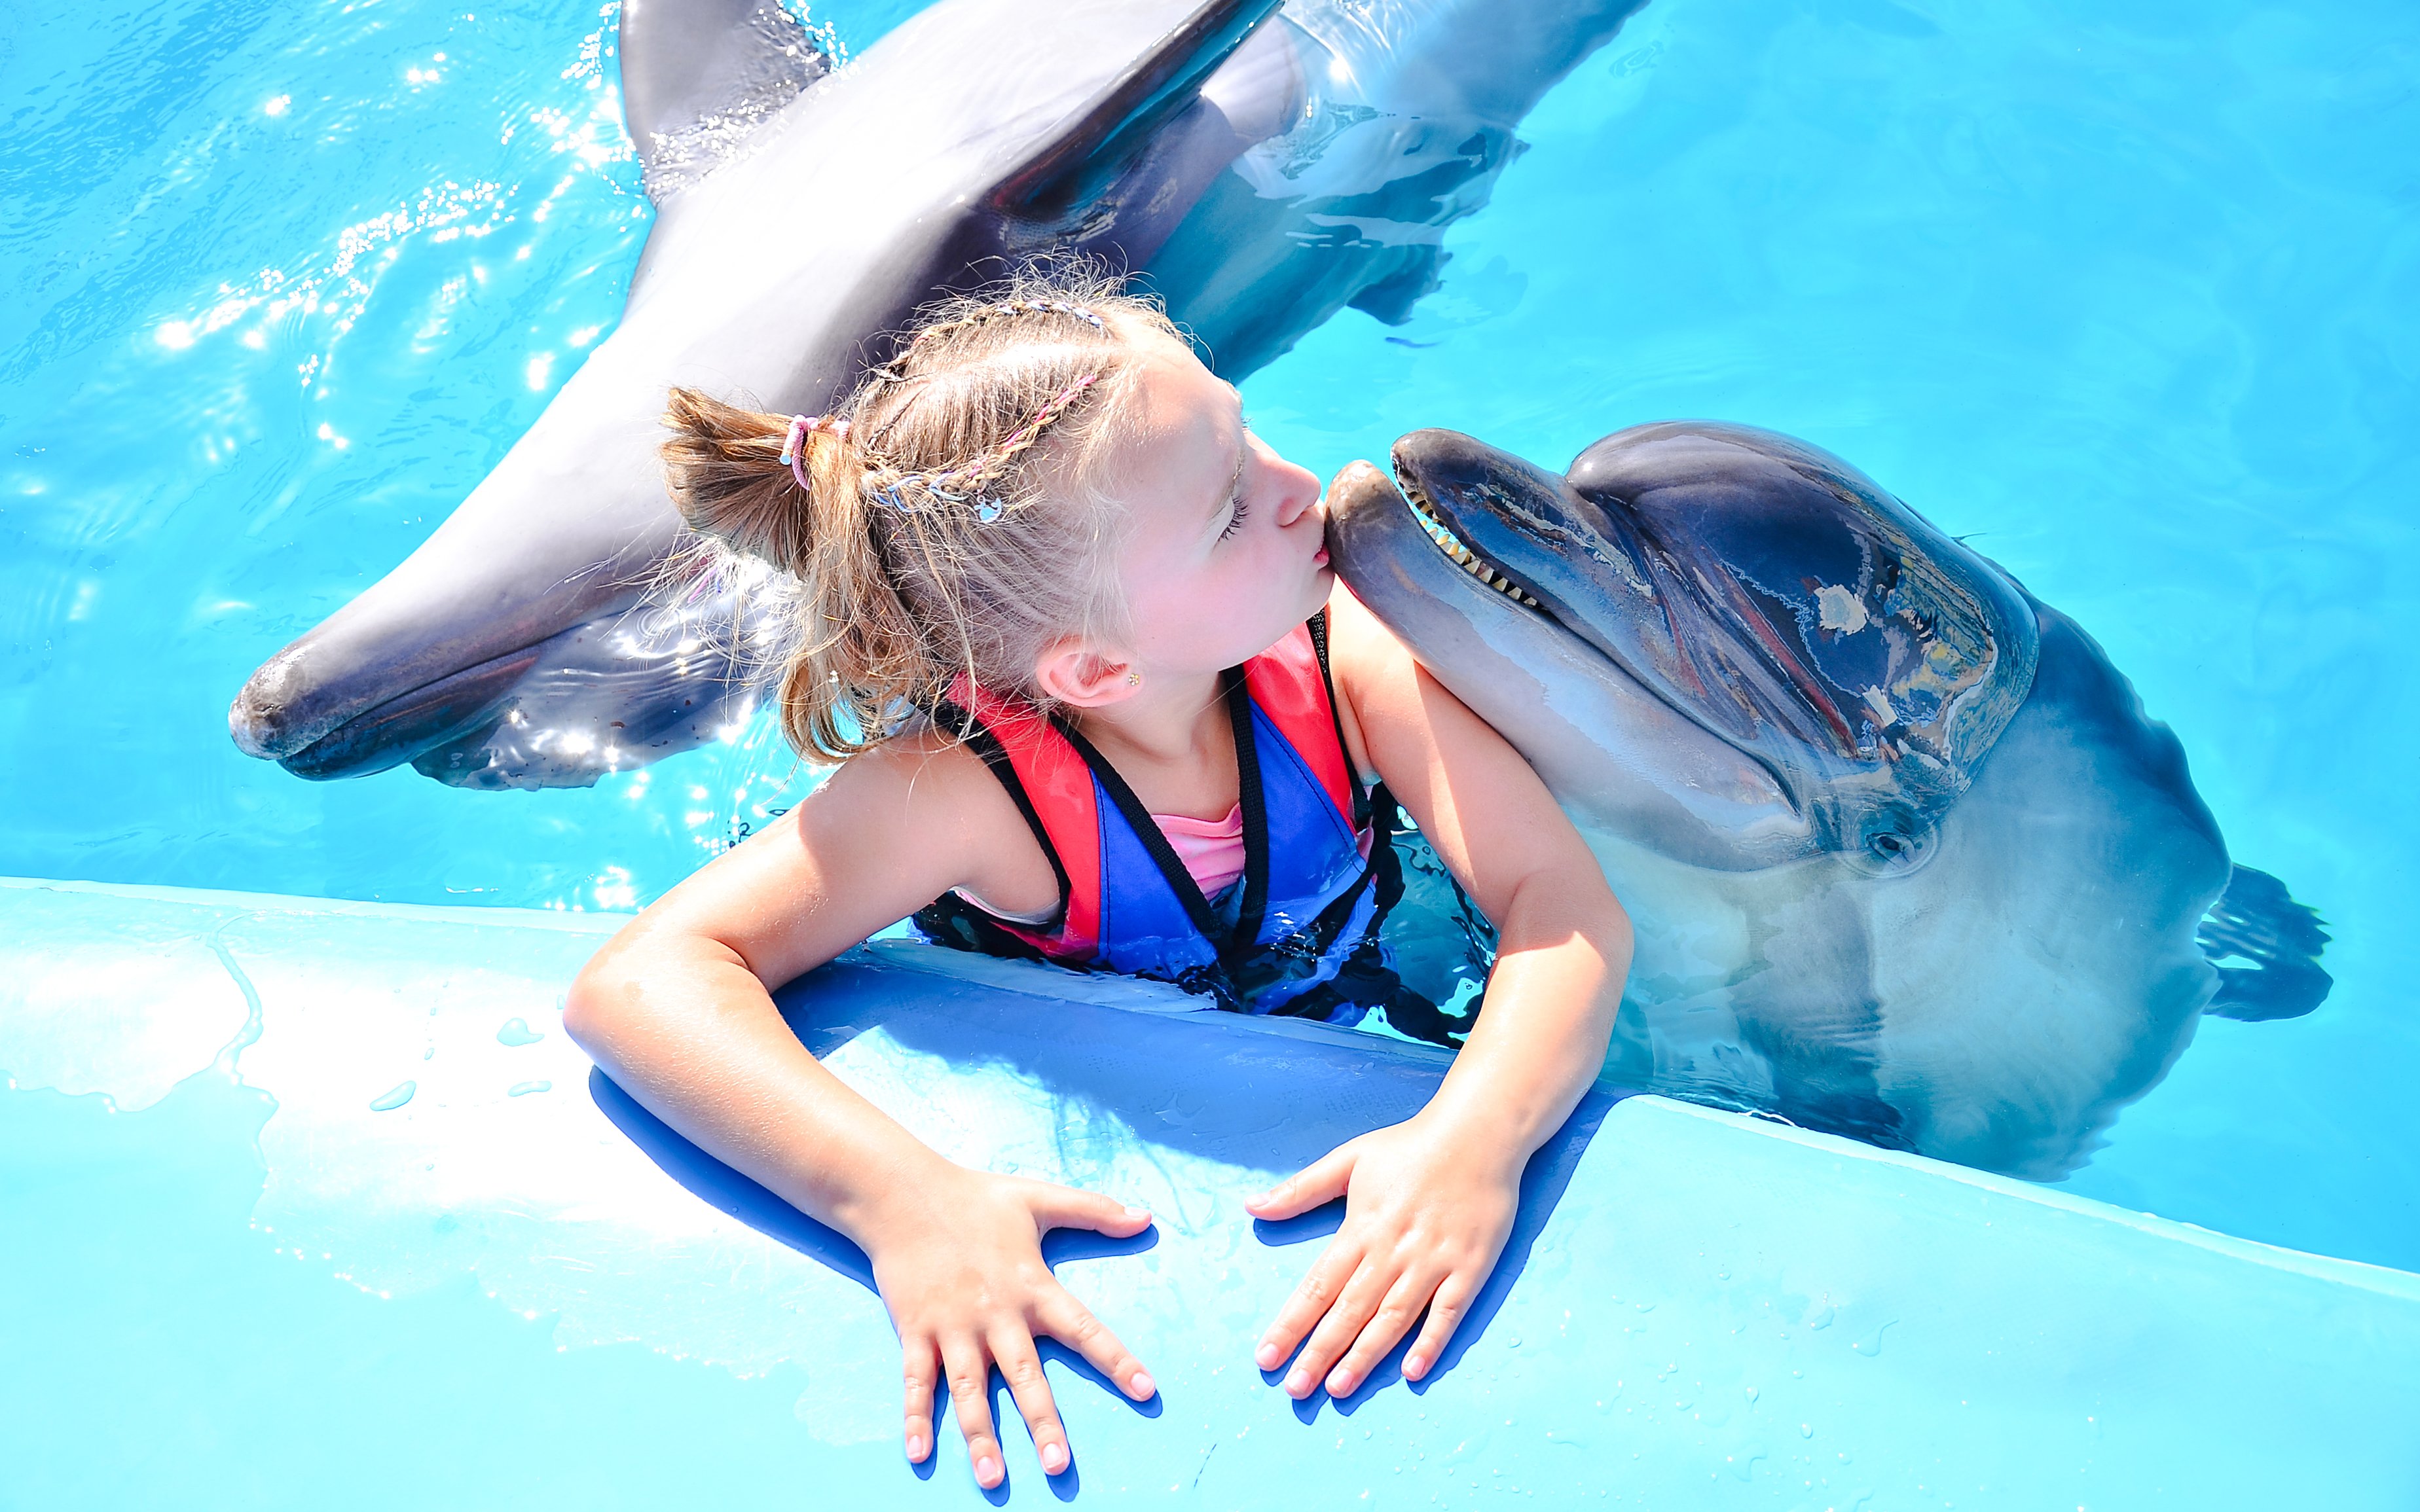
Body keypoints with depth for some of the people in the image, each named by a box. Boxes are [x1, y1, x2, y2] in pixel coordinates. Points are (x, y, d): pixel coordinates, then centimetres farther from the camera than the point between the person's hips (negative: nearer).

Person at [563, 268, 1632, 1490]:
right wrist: (904, 1199, -51)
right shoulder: (967, 788, -33)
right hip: (1109, 1193, -2)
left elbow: (1568, 901, -26)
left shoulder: (1332, 646, -24)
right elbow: (636, 986, -37)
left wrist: (1477, 1138, -47)